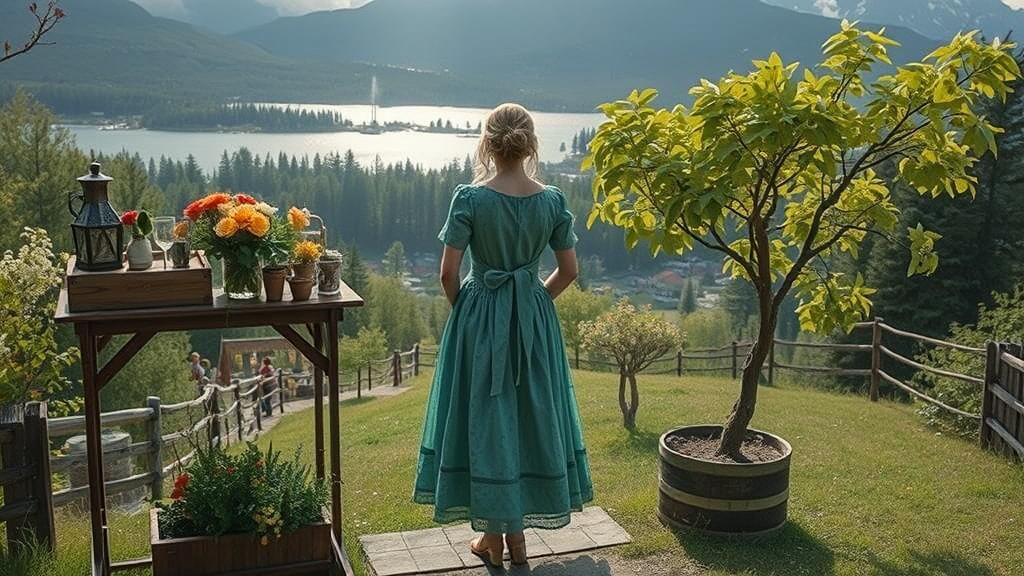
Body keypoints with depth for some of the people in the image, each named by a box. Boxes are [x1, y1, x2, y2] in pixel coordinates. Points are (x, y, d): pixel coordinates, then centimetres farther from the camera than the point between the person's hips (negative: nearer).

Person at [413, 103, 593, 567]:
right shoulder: (552, 201, -5)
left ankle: (494, 537, 19)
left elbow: (448, 273, -13)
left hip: (480, 320, -3)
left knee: (486, 419, 9)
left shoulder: (469, 198, -14)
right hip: (534, 321, 3)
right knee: (531, 415, 15)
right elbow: (569, 270, 1)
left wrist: (463, 308, 6)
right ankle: (517, 533, 25)